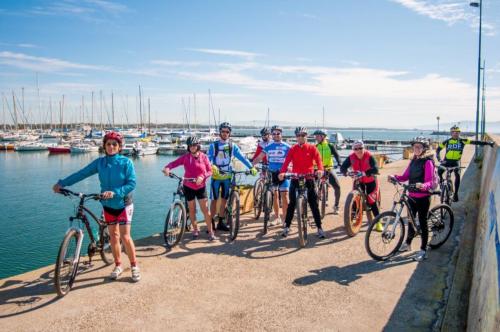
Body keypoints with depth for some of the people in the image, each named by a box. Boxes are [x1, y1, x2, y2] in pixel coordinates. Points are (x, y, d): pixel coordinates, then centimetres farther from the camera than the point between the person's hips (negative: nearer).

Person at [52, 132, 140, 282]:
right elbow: (81, 173, -3)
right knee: (113, 235, 10)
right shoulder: (100, 162, -3)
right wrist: (61, 183, -8)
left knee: (125, 237, -7)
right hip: (108, 204, 4)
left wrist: (114, 192, -30)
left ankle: (134, 266, 9)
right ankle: (118, 266, 24)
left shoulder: (126, 162, -14)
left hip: (124, 204, -4)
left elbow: (132, 183, -18)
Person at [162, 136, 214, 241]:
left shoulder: (204, 157, -4)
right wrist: (167, 168, -33)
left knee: (205, 209, -5)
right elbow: (174, 163, -12)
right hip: (188, 187, 1)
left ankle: (210, 232, 4)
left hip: (201, 187, -1)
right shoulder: (185, 157, -4)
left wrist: (202, 177, -24)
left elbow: (210, 171, -5)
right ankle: (195, 229, 26)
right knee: (192, 209, 9)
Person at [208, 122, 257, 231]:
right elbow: (208, 159, -15)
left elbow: (242, 157, -5)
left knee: (224, 200, 9)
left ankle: (221, 222, 20)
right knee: (214, 200, 1)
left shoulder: (233, 146, 2)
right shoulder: (213, 145, -5)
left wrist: (251, 167, -18)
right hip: (216, 176, -2)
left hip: (227, 177, 3)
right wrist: (212, 167, -37)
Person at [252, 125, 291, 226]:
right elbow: (258, 158, 3)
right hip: (272, 173, 3)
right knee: (275, 195, 8)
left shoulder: (287, 147, 0)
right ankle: (277, 218, 18)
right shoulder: (268, 147, 6)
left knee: (284, 196, -5)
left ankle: (285, 218, 4)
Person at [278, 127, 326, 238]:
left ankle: (319, 228, 10)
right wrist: (282, 172, -29)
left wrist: (320, 170, -33)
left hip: (309, 178, -1)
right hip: (295, 178, 1)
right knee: (292, 203, 5)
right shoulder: (293, 149, 3)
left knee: (314, 204, 2)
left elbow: (318, 159, -12)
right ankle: (287, 226, 16)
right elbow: (286, 161, -10)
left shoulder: (312, 148, 1)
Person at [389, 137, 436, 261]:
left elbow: (429, 181, -20)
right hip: (412, 196, 6)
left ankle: (423, 250, 14)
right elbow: (405, 177, 5)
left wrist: (423, 185, -40)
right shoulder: (413, 161, 9)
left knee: (422, 222, 2)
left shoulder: (428, 162, -12)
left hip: (423, 197, -6)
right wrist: (394, 177, -12)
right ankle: (408, 243, 35)